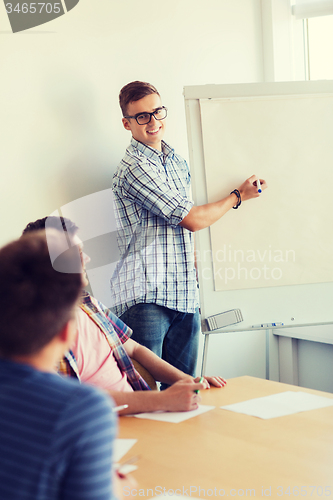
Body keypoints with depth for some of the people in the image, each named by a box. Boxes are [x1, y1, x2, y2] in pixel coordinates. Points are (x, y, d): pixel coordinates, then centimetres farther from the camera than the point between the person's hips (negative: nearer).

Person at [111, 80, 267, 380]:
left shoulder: (178, 163, 18)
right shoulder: (134, 168, -10)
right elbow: (192, 220, -11)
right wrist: (239, 195, 3)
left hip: (184, 296, 8)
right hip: (145, 297, -8)